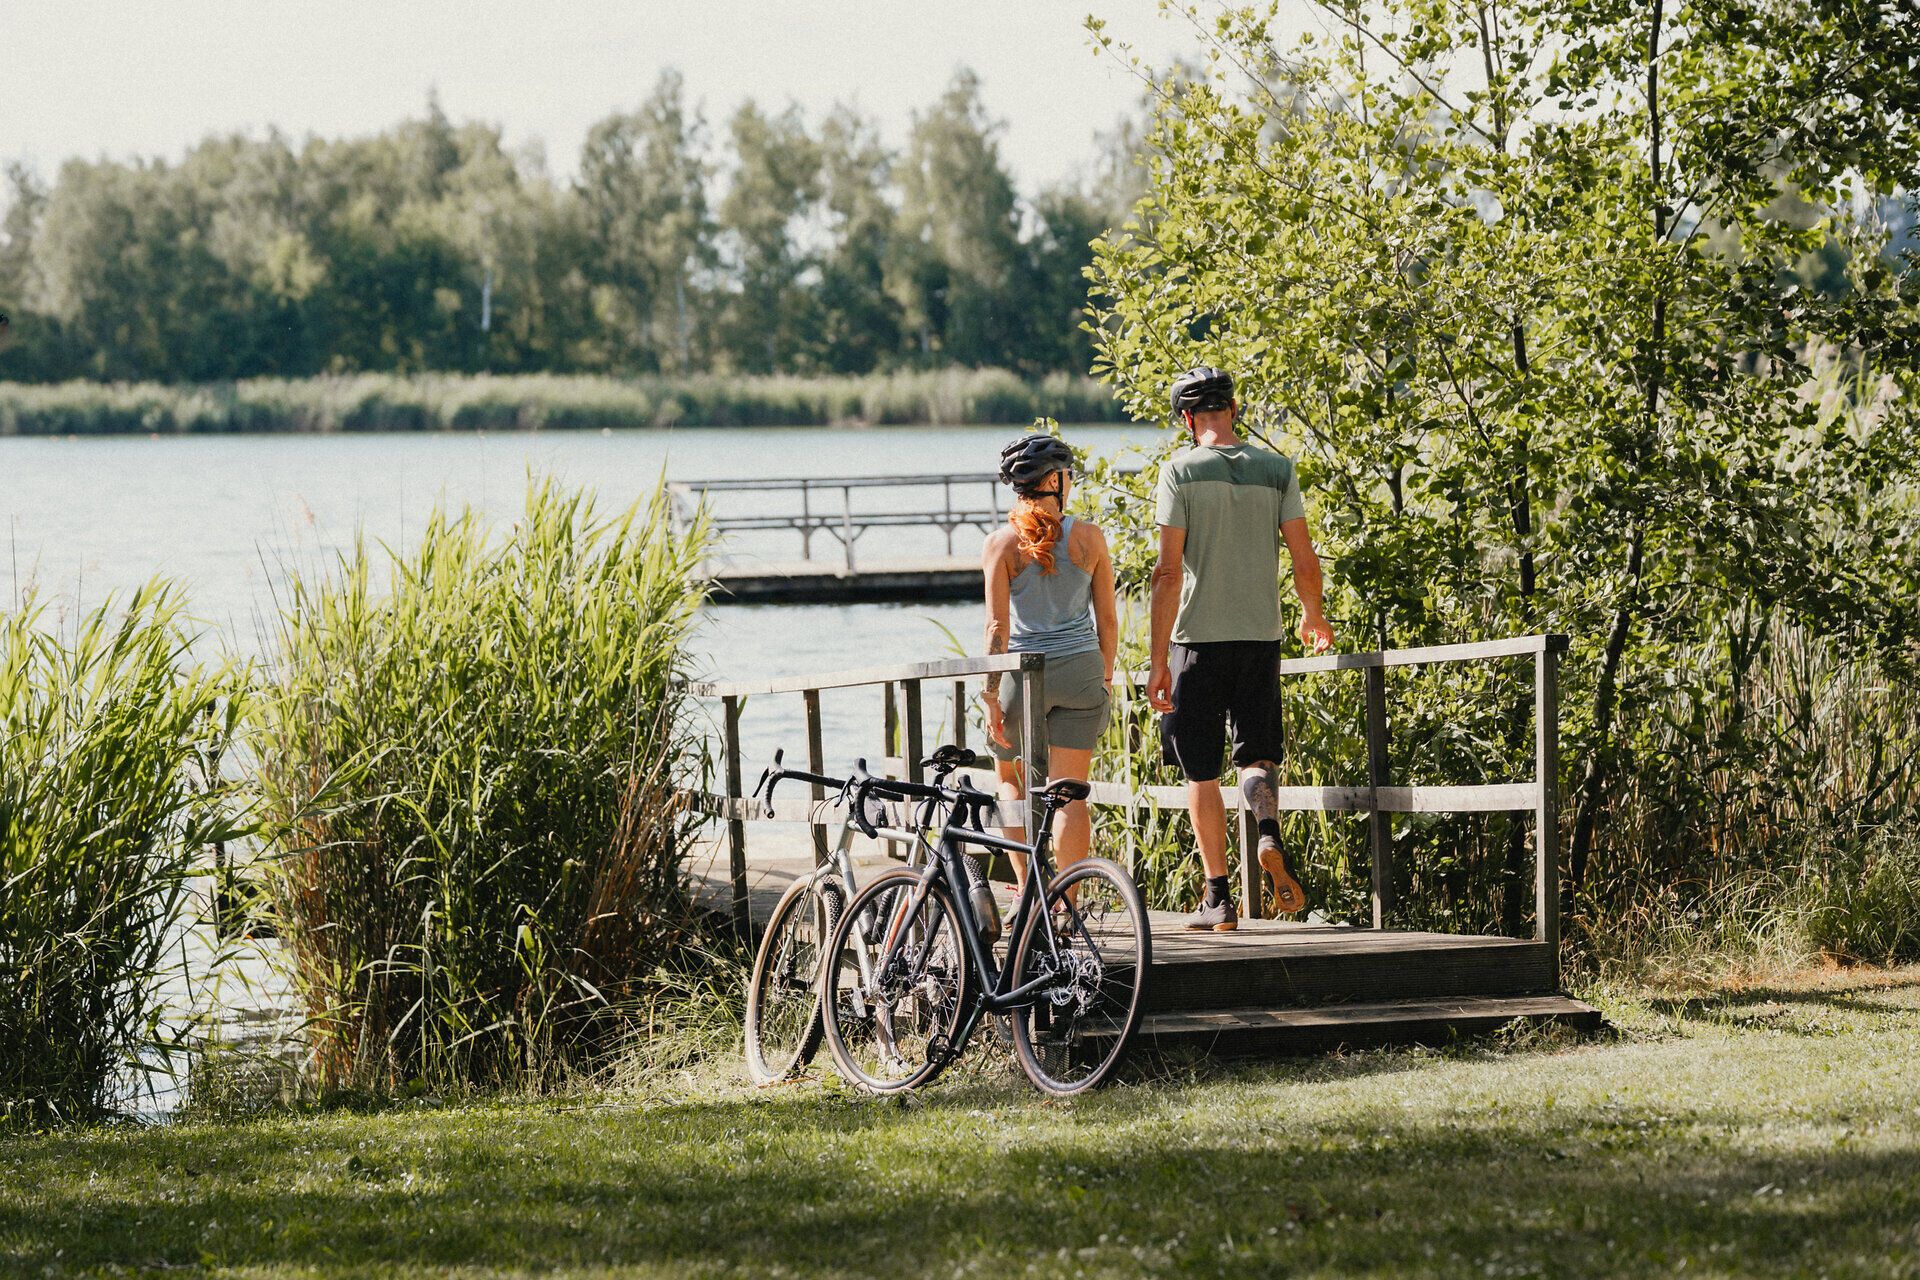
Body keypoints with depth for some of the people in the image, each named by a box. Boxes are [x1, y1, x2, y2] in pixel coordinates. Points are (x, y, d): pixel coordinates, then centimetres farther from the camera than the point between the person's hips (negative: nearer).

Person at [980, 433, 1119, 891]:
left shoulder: (1001, 543, -7)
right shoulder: (1088, 536, -2)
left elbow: (998, 627, -9)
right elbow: (1107, 619, 2)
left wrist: (992, 694, -4)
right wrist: (1106, 675, 16)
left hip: (1024, 671, -1)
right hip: (1081, 668, 1)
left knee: (1010, 778, 20)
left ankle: (1026, 886, 8)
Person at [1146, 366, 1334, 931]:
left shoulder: (1180, 471, -6)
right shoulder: (1276, 468, 2)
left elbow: (1168, 572, -11)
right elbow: (1304, 560, 2)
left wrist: (1158, 660, -9)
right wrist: (1313, 615, 23)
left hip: (1198, 636, -2)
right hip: (1261, 634, 3)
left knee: (1201, 771, 7)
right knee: (1256, 754, 14)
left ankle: (1219, 897, 5)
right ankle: (1268, 833, -18)